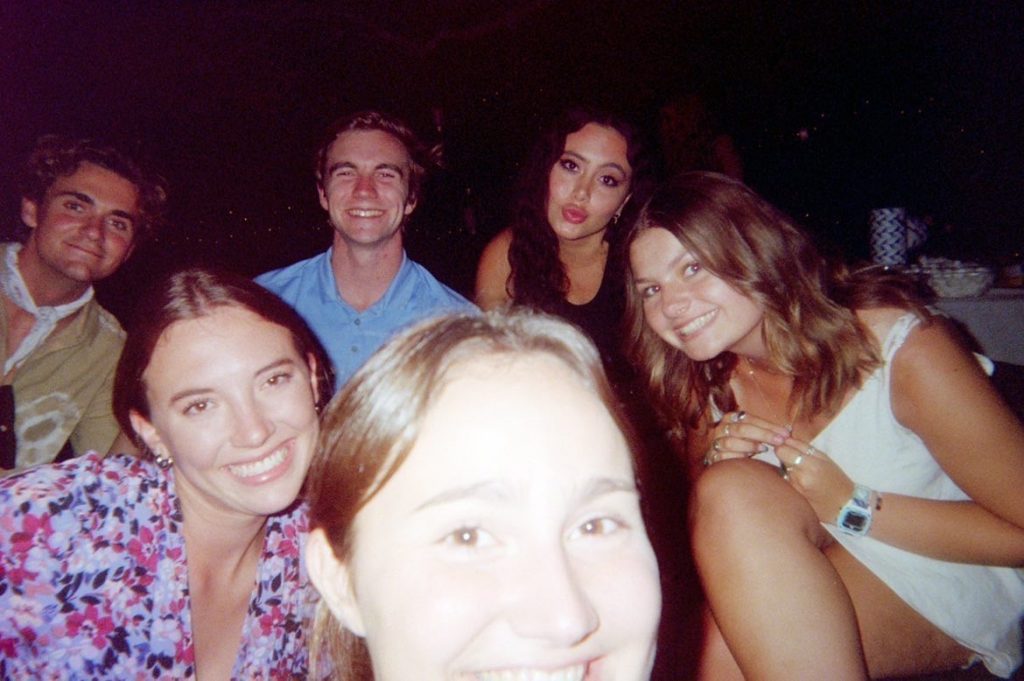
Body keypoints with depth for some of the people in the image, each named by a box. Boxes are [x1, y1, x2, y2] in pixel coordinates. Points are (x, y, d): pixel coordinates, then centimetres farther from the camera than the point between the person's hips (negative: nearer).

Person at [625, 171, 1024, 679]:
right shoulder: (706, 380, -5)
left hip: (957, 589, -3)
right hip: (820, 577, 4)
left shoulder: (901, 346, -20)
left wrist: (852, 506, -22)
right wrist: (710, 465, -15)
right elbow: (711, 527, 7)